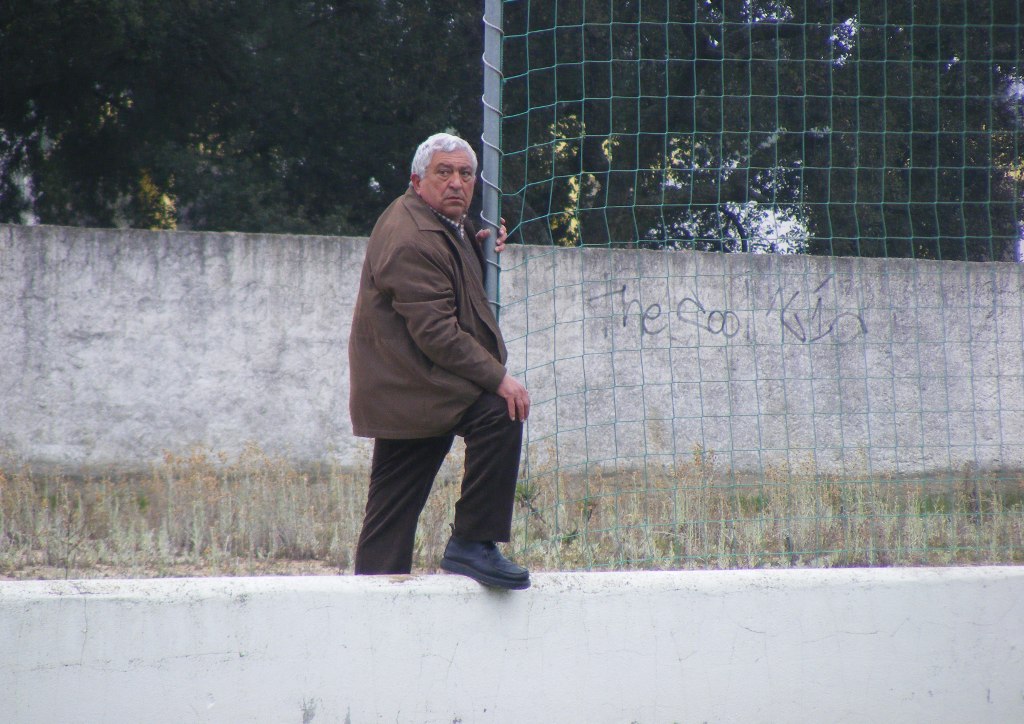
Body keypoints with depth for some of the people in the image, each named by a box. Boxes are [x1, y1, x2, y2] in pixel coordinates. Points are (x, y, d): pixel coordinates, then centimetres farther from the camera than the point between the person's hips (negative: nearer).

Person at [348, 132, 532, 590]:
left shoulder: (442, 226, 15)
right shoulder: (410, 240, -18)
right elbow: (436, 332, -23)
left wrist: (477, 250, 16)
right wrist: (498, 378, -22)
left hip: (399, 391, 11)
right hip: (414, 387, -11)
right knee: (500, 413, -24)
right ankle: (471, 544, -19)